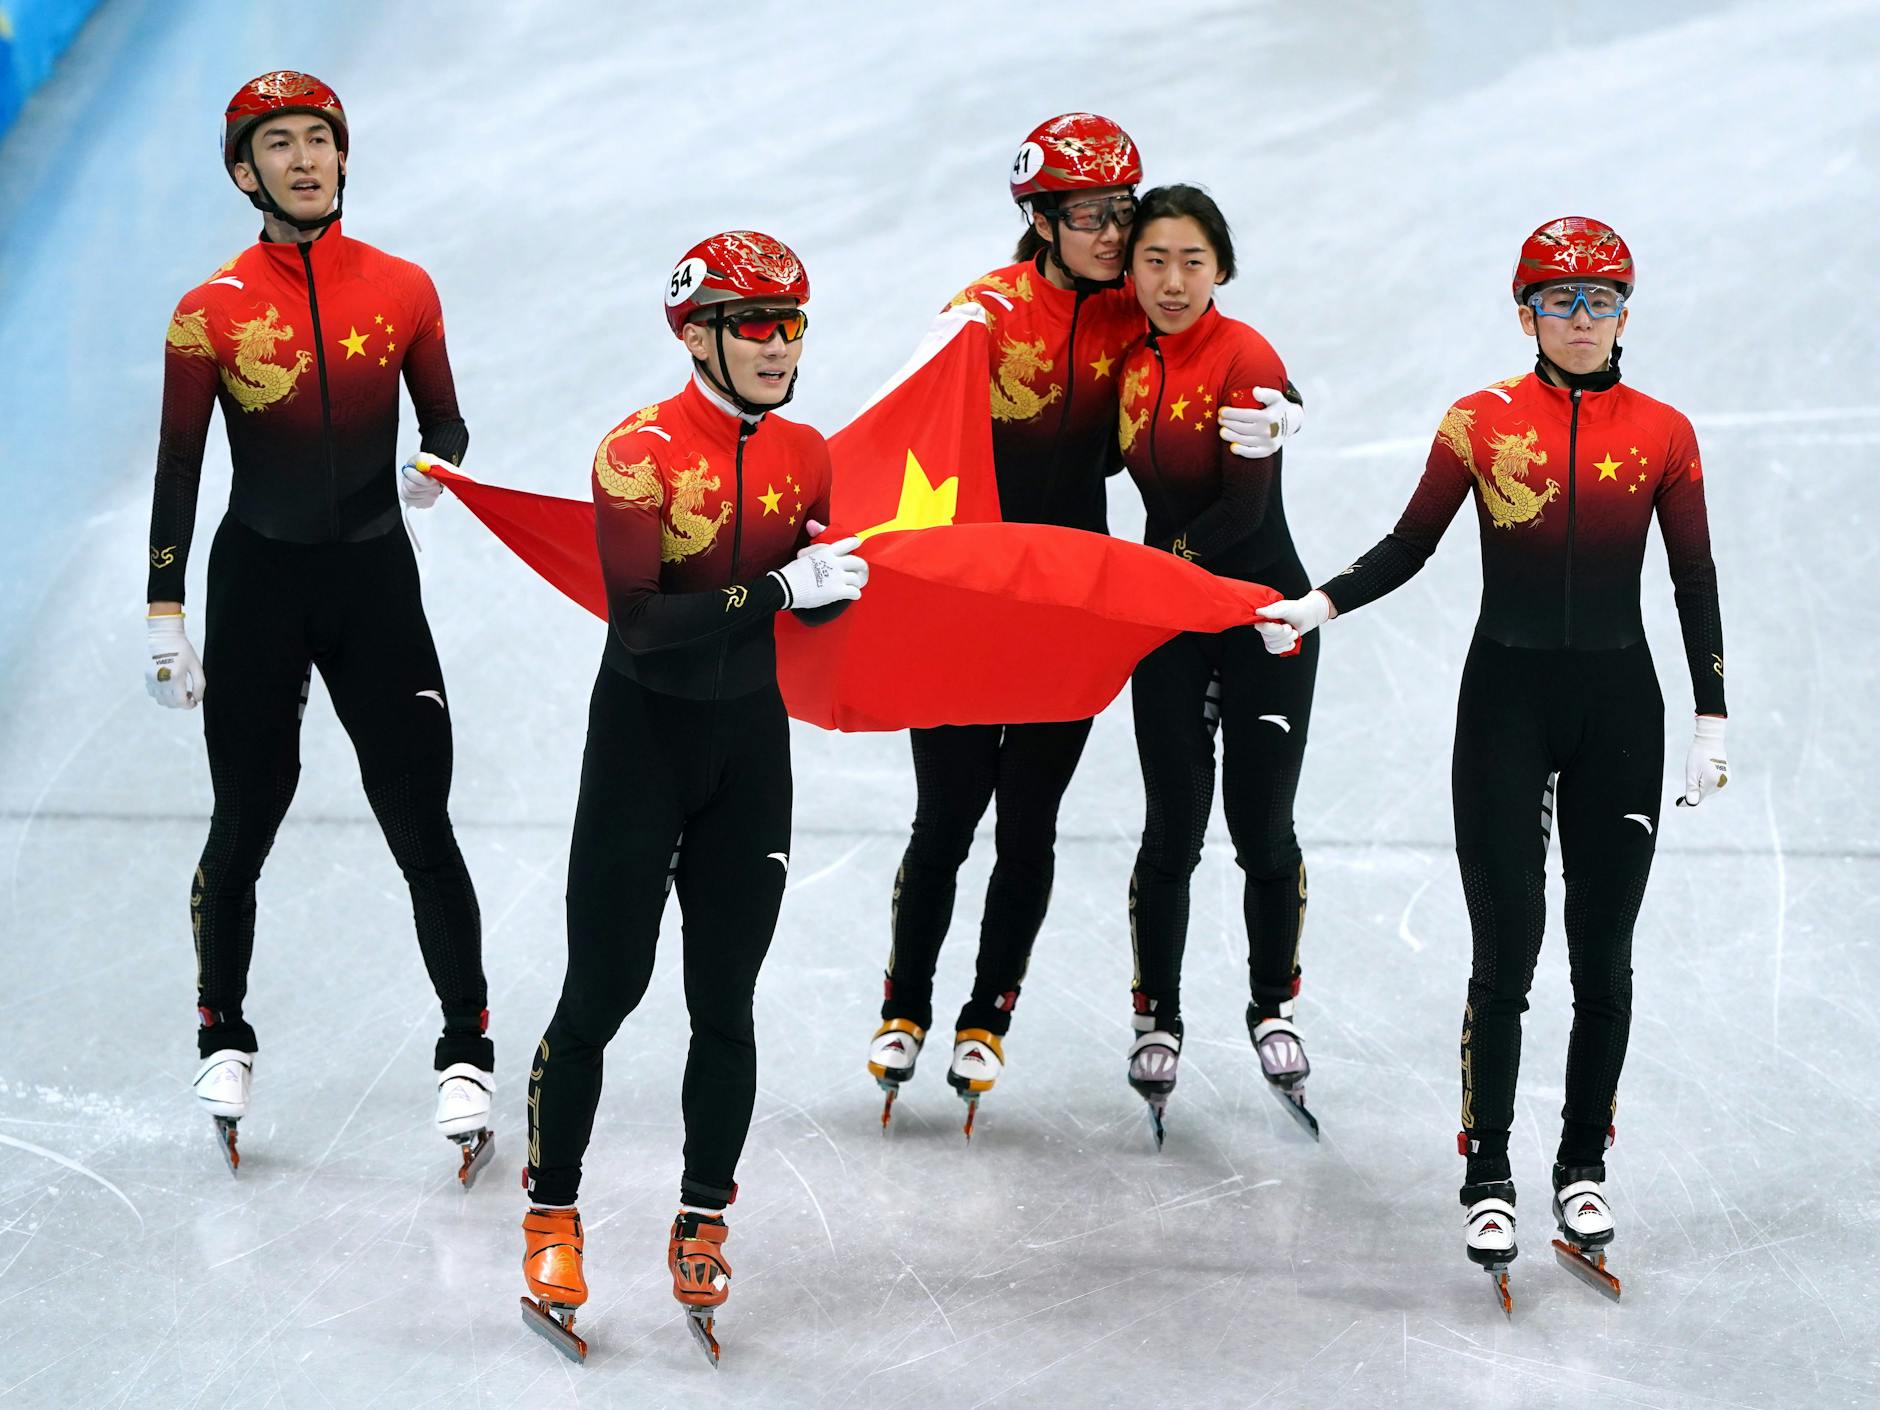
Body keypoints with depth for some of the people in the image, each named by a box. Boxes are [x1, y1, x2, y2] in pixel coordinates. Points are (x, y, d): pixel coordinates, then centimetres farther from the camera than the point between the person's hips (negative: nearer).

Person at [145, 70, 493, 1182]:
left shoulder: (403, 291, 1)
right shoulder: (212, 312, -4)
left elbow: (446, 424, 10)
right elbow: (179, 472, -1)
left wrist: (436, 463, -14)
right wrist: (167, 617, -4)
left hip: (376, 579, 1)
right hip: (257, 586, -1)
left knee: (422, 830, -3)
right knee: (243, 828, 8)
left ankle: (468, 1049, 8)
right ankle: (224, 1038, 27)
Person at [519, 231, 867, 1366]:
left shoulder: (805, 454, 3)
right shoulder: (642, 452, -15)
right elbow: (641, 621, -24)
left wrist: (839, 578, -9)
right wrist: (779, 589, -28)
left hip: (751, 739, 5)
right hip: (644, 732, -4)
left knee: (725, 1005, 7)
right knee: (603, 992, 0)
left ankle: (702, 1231, 19)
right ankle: (552, 1221, 15)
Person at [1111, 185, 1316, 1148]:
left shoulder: (1246, 360, -14)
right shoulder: (1131, 361, 3)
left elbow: (1246, 502, -18)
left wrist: (1169, 560, -18)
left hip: (1263, 616, -4)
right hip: (1168, 624, 4)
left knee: (1262, 828, 2)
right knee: (1173, 828, 2)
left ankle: (1272, 1009, 22)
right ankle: (1156, 1021, 16)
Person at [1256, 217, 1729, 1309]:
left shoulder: (1663, 434, 2)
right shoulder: (1481, 422, 0)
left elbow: (1696, 586, 6)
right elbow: (1408, 549, 4)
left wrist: (1711, 723, 3)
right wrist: (1317, 606, -12)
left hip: (1619, 707, 2)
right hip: (1507, 698, -1)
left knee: (1603, 959, 6)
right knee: (1507, 954, -6)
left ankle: (1584, 1168, 20)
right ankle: (1489, 1179, 3)